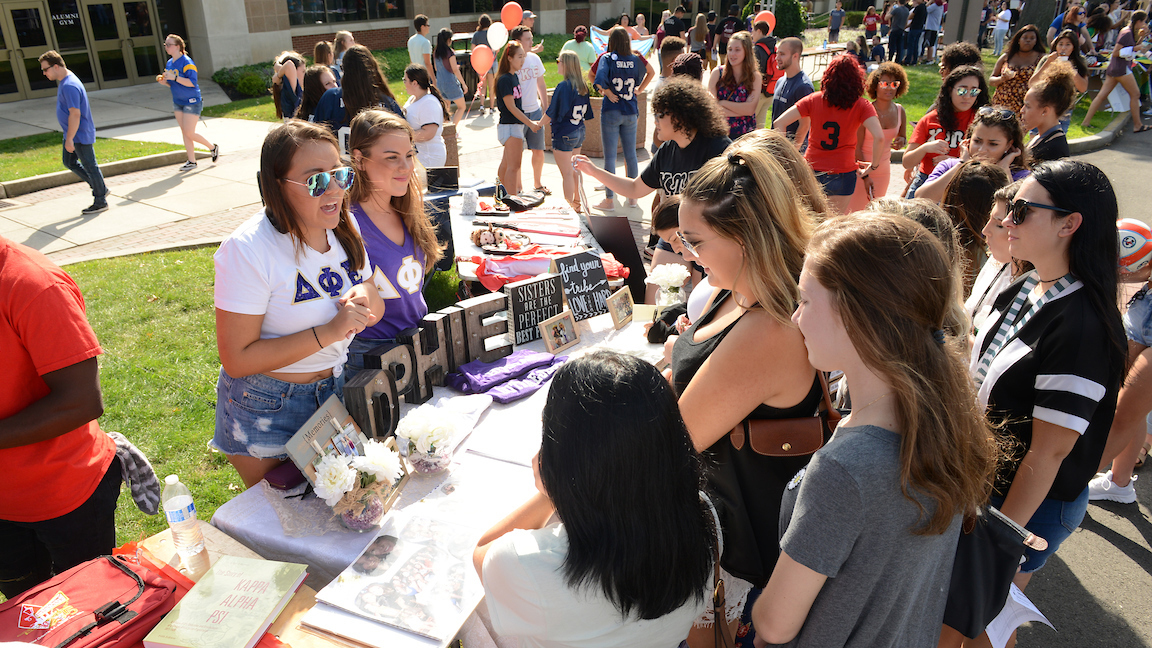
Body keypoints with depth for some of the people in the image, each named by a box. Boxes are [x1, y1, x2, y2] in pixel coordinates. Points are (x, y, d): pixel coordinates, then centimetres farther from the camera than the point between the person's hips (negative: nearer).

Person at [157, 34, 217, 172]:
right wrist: (164, 82, -1)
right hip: (177, 102, 8)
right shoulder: (169, 63, 11)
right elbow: (173, 85, 18)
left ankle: (213, 147, 13)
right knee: (184, 132, 7)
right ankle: (191, 161, 13)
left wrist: (174, 77, -26)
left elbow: (192, 82, -23)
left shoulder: (186, 62, -14)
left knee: (189, 133, -9)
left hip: (191, 102, -8)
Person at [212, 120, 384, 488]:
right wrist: (328, 332, -30)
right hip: (266, 410, -5)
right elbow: (237, 360, -24)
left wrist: (365, 300, -18)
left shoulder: (344, 227, -4)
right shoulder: (248, 250, -24)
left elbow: (377, 310, 6)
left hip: (336, 386, 6)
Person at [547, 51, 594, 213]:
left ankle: (569, 206, 3)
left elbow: (552, 113, -16)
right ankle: (577, 203, 29)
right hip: (579, 133, 8)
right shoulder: (582, 86, 5)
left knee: (567, 174, -1)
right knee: (574, 171, 20)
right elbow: (586, 114, 11)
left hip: (564, 134, -8)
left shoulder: (563, 87, -19)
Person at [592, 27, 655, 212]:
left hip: (611, 110, -4)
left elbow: (599, 79, -24)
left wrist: (607, 92, -8)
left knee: (610, 156, 0)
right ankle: (633, 197, 19)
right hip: (630, 111, 4)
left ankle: (609, 200, 3)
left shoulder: (607, 58, -8)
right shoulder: (636, 59, 3)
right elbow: (651, 72, 21)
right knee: (631, 154, 11)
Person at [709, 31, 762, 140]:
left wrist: (722, 103, -9)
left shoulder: (755, 77, 3)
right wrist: (742, 110, -9)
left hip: (745, 134, 0)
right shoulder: (717, 73, 3)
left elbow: (750, 109, -8)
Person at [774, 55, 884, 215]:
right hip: (842, 173, -1)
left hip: (812, 171, 1)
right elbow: (879, 137, -19)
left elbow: (779, 124, -9)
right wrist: (873, 166, -5)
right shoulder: (861, 106, -7)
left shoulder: (814, 100, -2)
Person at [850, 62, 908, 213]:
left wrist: (901, 141, -11)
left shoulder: (900, 111, 2)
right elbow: (856, 147, -14)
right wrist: (865, 175, -20)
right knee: (855, 211, -5)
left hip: (884, 170, 6)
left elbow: (903, 137, 16)